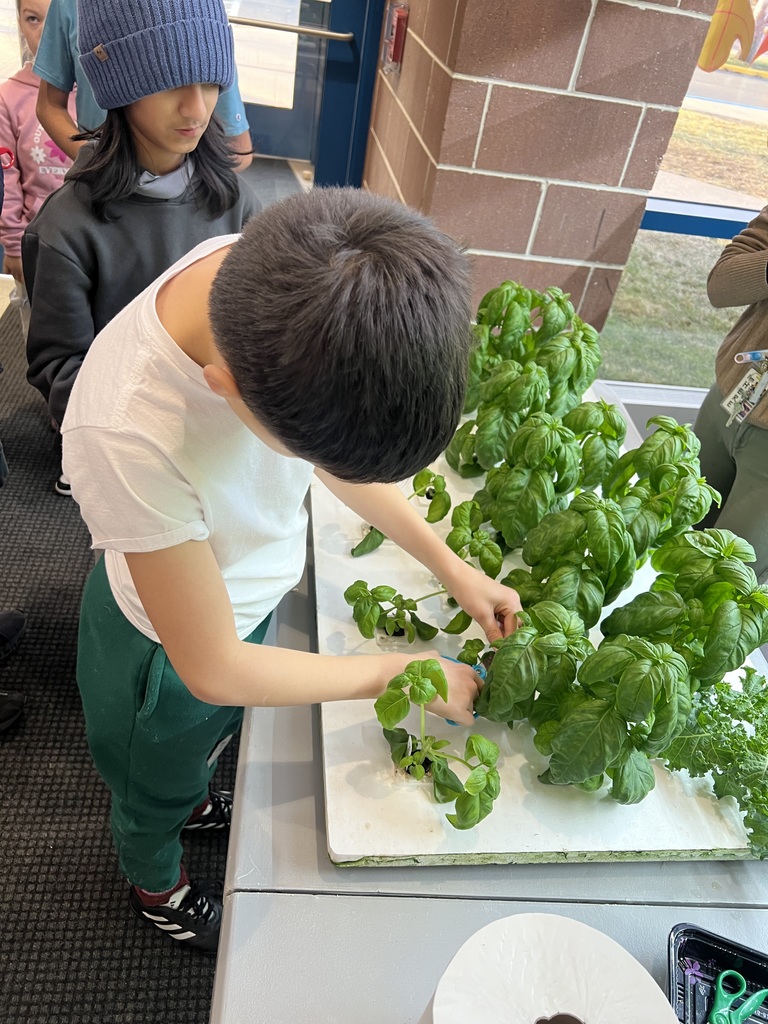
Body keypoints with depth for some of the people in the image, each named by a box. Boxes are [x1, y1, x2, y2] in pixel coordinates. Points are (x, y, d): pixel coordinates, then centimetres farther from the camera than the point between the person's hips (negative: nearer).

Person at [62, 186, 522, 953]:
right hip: (168, 649, -5)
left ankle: (194, 798, 72)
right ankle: (156, 887, 64)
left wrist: (452, 567, -7)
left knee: (215, 732, 37)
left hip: (245, 589, 5)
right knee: (154, 789, 30)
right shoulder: (130, 437, -45)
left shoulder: (272, 271, -26)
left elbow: (343, 445, -7)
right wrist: (403, 674, -19)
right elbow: (213, 670, -28)